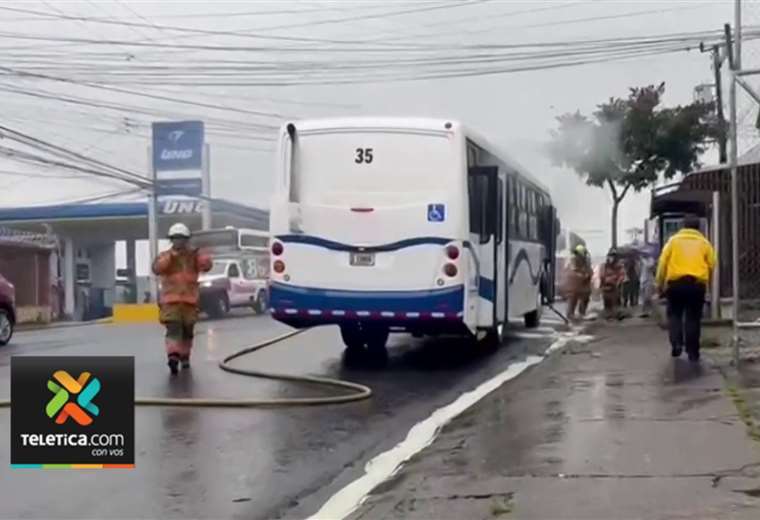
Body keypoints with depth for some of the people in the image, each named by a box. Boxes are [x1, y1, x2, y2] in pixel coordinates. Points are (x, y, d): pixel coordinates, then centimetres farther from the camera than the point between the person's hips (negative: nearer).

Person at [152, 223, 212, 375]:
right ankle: (173, 356, -32)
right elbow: (157, 269, -14)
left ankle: (184, 357, 28)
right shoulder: (165, 256, 5)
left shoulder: (193, 255, 7)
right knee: (173, 329, -18)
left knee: (187, 331, 11)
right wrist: (171, 256, -22)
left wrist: (197, 254, -26)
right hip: (170, 300, -2)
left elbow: (207, 265, -10)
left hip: (189, 300, 2)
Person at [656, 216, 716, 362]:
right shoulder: (704, 242, 13)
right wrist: (706, 284, 19)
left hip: (675, 282, -1)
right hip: (697, 283, 1)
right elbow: (711, 265, 7)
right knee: (693, 318, 7)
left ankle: (676, 343, -5)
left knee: (674, 314, 14)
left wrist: (660, 284, 10)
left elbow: (663, 262, 4)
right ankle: (693, 352, 8)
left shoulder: (674, 240, 11)